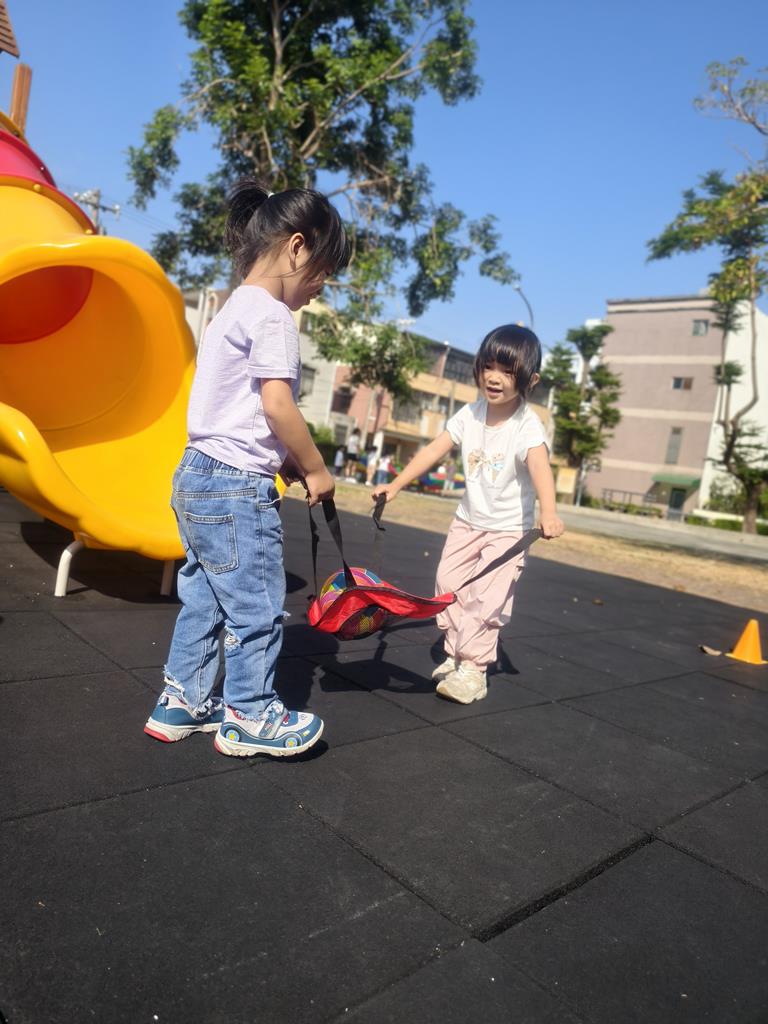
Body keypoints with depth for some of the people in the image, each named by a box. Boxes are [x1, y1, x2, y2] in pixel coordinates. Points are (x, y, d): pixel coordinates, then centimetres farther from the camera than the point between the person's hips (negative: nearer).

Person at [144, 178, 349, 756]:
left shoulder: (236, 308, 17)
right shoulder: (271, 313, -13)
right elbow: (277, 405, -21)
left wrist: (287, 461, 10)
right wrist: (315, 469, -9)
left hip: (199, 475, 10)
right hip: (237, 485, -10)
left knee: (204, 598, 18)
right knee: (257, 606, 4)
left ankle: (183, 703, 30)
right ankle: (250, 717, 19)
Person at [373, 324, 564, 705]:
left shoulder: (527, 425, -21)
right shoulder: (469, 415, -5)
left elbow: (540, 466, -38)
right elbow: (433, 451, -3)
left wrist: (549, 512, -55)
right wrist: (396, 484, -8)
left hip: (508, 528, -6)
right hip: (468, 519, 6)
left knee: (485, 597, -10)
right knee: (449, 583, 7)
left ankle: (473, 669, 1)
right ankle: (456, 653, 22)